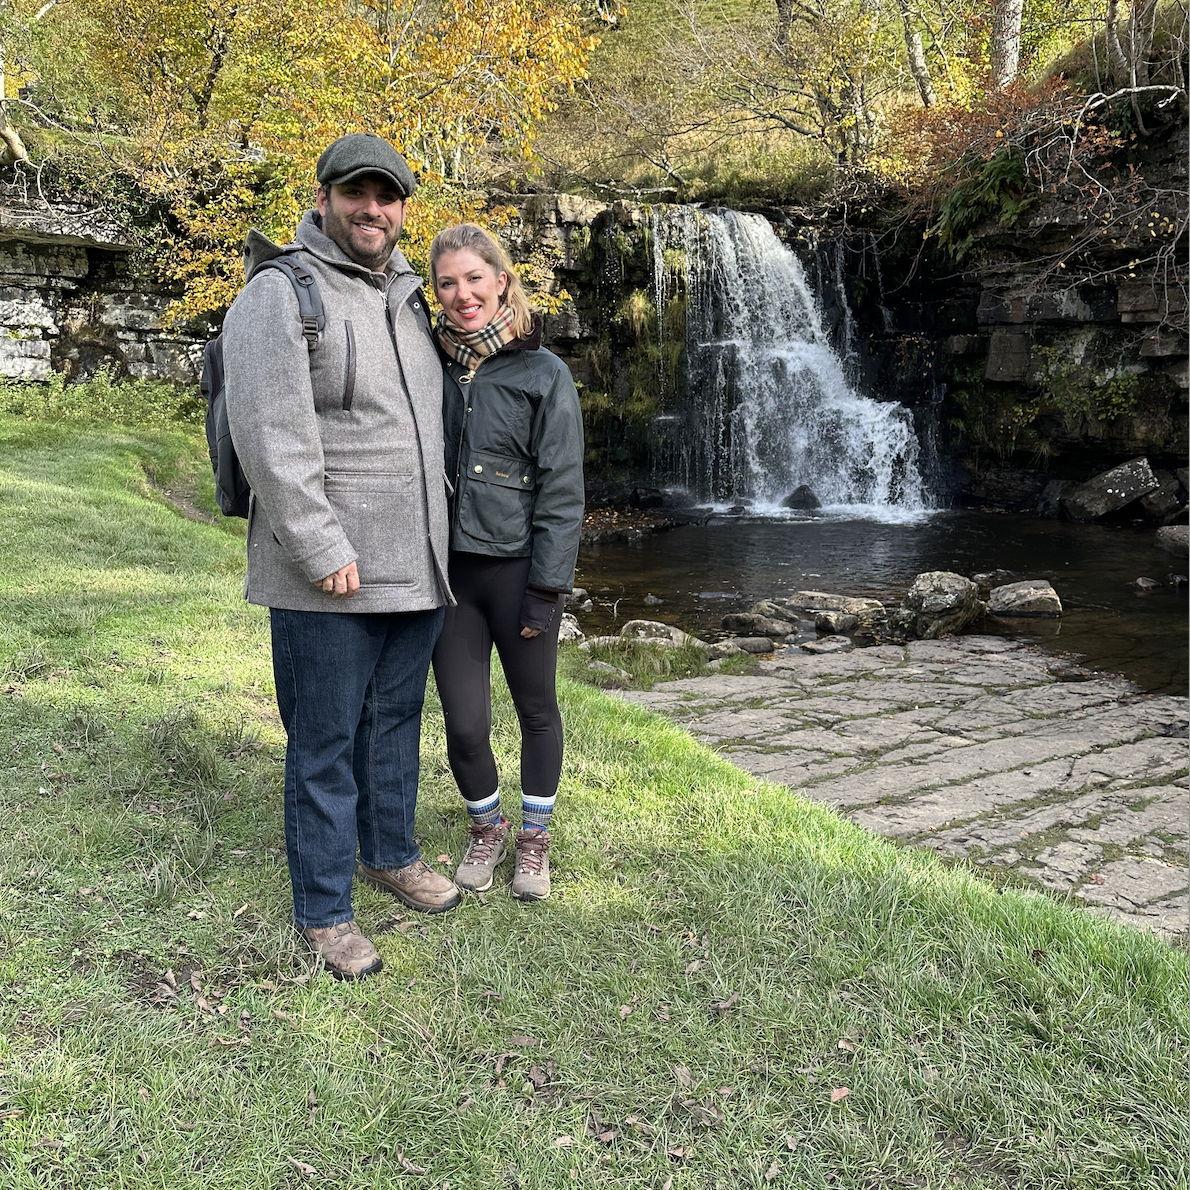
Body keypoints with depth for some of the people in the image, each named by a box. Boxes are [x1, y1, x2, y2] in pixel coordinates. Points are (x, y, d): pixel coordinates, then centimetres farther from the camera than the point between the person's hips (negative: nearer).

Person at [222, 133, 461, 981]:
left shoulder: (410, 298, 15)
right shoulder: (280, 294, -9)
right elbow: (269, 435, -18)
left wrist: (439, 538, 20)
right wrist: (323, 548, -20)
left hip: (416, 564, 7)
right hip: (328, 578, -7)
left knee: (396, 724, 20)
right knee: (325, 745, 2)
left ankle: (392, 854, 38)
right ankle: (324, 911, 16)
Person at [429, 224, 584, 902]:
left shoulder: (543, 374, -7)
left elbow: (562, 491, -9)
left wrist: (546, 589, -12)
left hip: (517, 567, -2)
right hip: (447, 567, 3)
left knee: (536, 709, 12)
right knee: (464, 723, 4)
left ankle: (535, 839, 33)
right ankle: (487, 829, 31)